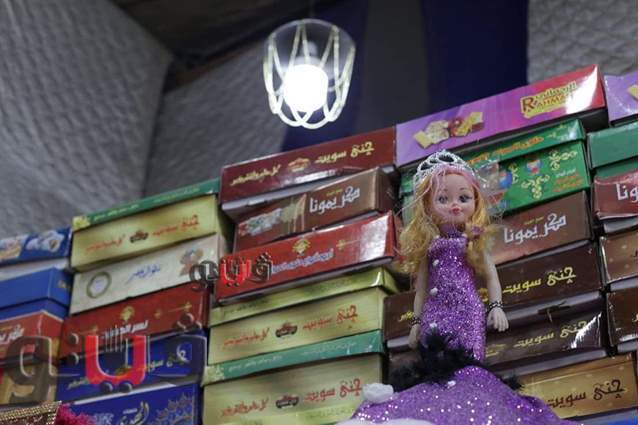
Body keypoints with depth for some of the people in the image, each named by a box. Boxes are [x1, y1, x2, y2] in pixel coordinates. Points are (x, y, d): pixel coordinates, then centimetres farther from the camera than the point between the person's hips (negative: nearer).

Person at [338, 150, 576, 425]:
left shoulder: (475, 241, 8)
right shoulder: (428, 244, 12)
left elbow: (491, 275, 11)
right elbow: (422, 285, 15)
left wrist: (496, 306, 1)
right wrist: (416, 321, 14)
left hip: (467, 309, -2)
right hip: (437, 311, 2)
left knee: (465, 364, -13)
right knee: (436, 367, -6)